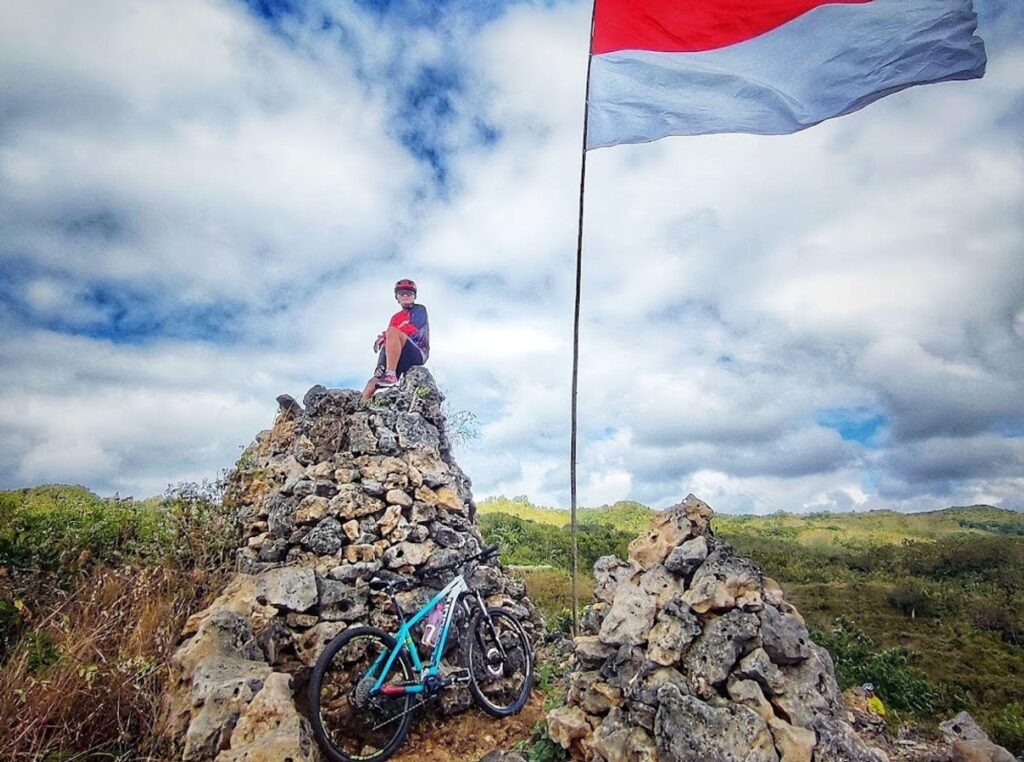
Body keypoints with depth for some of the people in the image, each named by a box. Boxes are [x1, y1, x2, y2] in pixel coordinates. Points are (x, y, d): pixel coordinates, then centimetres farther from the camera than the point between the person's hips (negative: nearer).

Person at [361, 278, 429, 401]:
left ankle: (391, 375, -36)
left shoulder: (419, 310, 9)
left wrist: (385, 335, -15)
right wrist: (383, 339, -10)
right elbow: (388, 337, 13)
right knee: (371, 385, -7)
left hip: (417, 354, -6)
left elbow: (412, 330, -11)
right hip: (401, 360, 7)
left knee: (393, 332, -32)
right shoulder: (396, 317, 26)